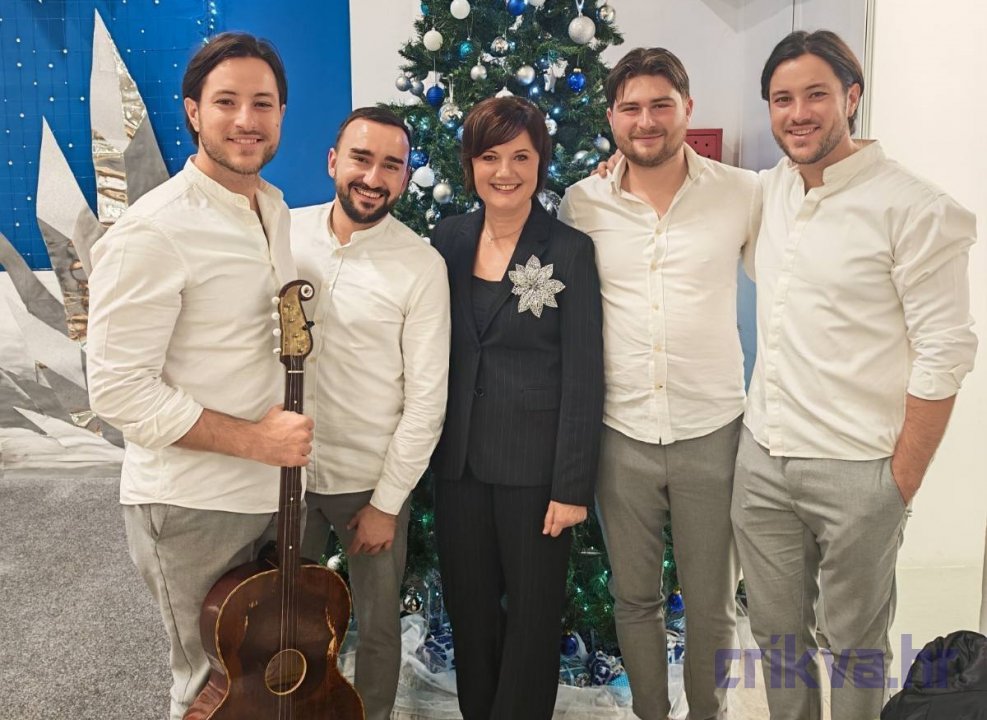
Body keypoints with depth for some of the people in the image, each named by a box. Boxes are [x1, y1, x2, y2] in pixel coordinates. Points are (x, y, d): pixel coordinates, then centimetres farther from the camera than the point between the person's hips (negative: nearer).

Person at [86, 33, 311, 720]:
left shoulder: (275, 209, 6)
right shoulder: (151, 232, -19)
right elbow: (119, 390, -21)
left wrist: (288, 436, 8)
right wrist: (254, 439, -22)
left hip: (275, 488, 7)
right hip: (194, 508, -7)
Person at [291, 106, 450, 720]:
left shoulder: (422, 266, -13)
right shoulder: (285, 232, -3)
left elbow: (426, 400, -11)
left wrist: (386, 502, -10)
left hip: (371, 483, -3)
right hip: (284, 473, 3)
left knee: (377, 628, 16)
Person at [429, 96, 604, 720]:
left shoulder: (570, 251, -8)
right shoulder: (448, 240, 3)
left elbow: (583, 376, -10)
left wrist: (573, 486, -12)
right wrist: (433, 451, 2)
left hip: (536, 462, -4)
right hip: (460, 457, 4)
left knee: (533, 610, 10)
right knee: (469, 603, 16)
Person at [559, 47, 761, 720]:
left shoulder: (744, 193, -4)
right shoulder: (581, 203, -1)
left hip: (713, 430, -1)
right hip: (620, 432, 1)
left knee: (712, 603, 14)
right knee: (634, 597, 17)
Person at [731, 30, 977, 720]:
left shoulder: (917, 209, -12)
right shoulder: (768, 191, 6)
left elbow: (943, 356, -12)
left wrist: (900, 488, -11)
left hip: (856, 472, -5)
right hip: (761, 458, 6)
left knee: (855, 643, 13)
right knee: (776, 630, 19)